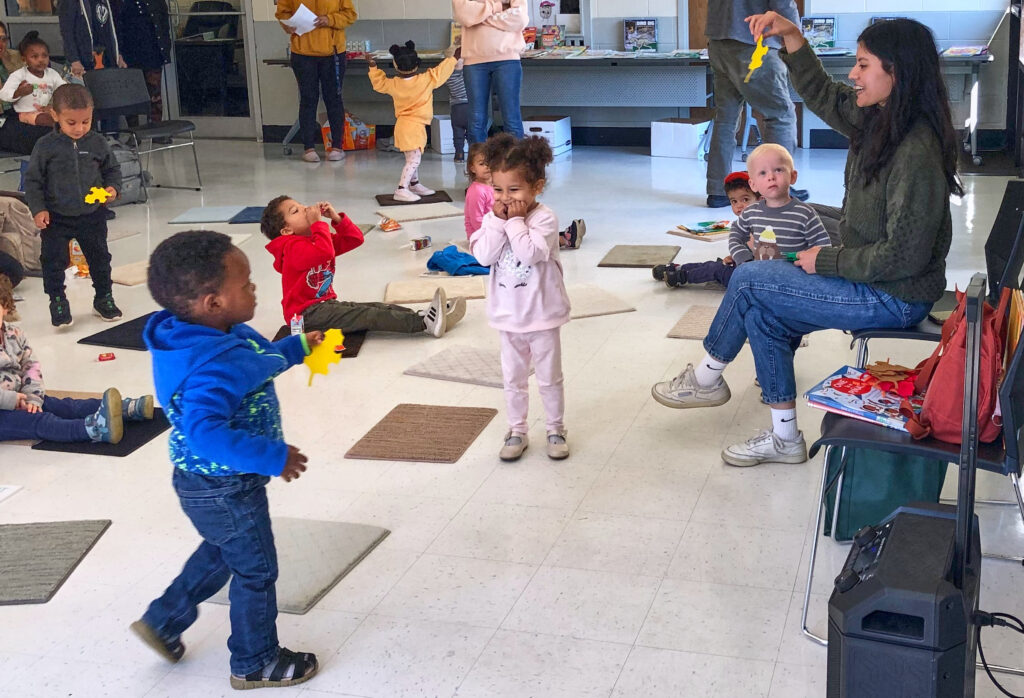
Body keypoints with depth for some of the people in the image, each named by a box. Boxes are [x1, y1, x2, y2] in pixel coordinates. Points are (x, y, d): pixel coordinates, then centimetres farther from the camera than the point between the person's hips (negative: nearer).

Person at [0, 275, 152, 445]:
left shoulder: (14, 334, 9)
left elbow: (31, 366, 11)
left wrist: (32, 398, -3)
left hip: (18, 398, 7)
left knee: (66, 406, -7)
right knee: (37, 420, -28)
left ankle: (130, 408, -21)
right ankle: (94, 427, -56)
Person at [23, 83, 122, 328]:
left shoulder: (97, 143, -5)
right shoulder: (46, 146, -11)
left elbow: (112, 169, 9)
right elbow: (33, 179, -4)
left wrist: (113, 188, -10)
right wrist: (38, 209, -10)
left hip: (92, 215, 2)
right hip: (56, 217, -2)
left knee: (99, 258, 13)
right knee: (54, 262, 3)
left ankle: (104, 298, 31)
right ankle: (57, 302, 20)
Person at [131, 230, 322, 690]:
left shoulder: (204, 337, -3)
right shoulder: (217, 366, -36)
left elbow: (254, 362, 17)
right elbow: (204, 432, -47)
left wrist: (298, 347, 19)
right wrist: (273, 457, -42)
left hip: (204, 482, 10)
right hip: (226, 490, -10)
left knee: (222, 552, 32)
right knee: (256, 571, 12)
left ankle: (163, 622, 44)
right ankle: (256, 663, 32)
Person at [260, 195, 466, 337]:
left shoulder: (316, 237, 17)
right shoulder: (292, 247, -14)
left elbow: (356, 239, 14)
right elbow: (325, 252, -34)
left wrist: (336, 218, 0)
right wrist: (317, 222, -21)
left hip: (326, 303, 10)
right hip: (306, 313, -10)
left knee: (379, 307, -10)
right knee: (367, 316, -26)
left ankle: (428, 316, -26)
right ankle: (425, 323, -41)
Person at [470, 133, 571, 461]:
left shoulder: (544, 218, -16)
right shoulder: (492, 218, -2)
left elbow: (530, 253, -31)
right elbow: (483, 255, -15)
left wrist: (515, 221, -24)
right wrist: (499, 221, -20)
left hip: (542, 315, -4)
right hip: (508, 315, 4)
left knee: (549, 378, 10)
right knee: (513, 378, 15)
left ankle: (556, 430, 26)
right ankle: (517, 432, 28)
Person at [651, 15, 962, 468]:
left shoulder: (917, 155, -28)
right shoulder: (876, 120, 0)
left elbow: (901, 257, -27)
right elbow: (822, 95, 17)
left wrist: (828, 260, -15)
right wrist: (791, 36, 4)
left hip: (895, 298, -9)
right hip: (871, 278, 9)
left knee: (749, 280, -7)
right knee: (761, 313, 9)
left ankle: (707, 378, 18)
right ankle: (784, 438, 19)